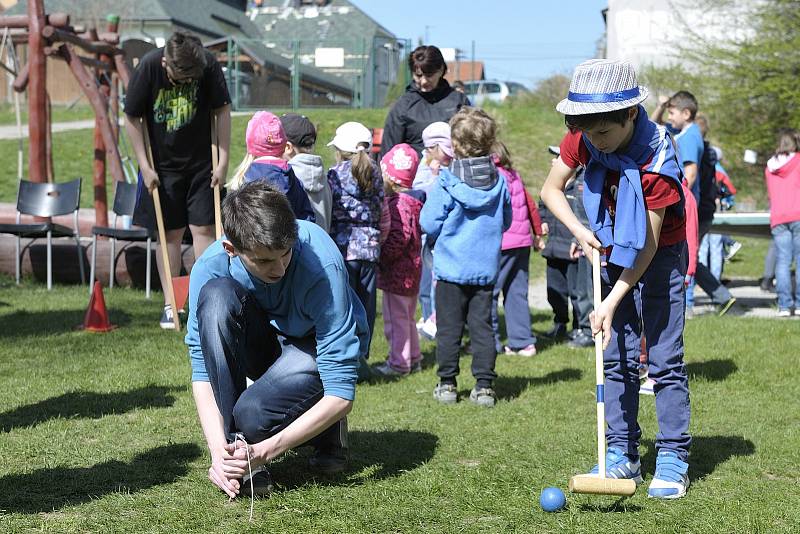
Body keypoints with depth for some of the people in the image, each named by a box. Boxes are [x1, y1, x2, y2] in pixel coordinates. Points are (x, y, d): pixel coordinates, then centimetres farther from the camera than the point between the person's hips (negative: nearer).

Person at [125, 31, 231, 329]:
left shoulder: (209, 66, -16)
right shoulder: (148, 67, -18)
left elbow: (222, 111, -5)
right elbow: (132, 118, -9)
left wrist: (223, 160, -8)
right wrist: (145, 167, -10)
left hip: (201, 163, 1)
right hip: (162, 166, -1)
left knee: (203, 229, -3)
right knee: (170, 234, 3)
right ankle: (170, 305, 10)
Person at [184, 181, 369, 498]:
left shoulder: (322, 266, -35)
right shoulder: (210, 266, -25)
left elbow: (341, 393, -33)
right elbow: (202, 370, -20)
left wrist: (264, 451, -38)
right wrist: (218, 450, -35)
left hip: (318, 346, -3)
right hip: (262, 340, 4)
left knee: (253, 414, -33)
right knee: (216, 295, -30)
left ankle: (328, 429, 4)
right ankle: (235, 450, -23)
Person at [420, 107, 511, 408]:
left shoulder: (446, 182, -13)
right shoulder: (499, 180, -1)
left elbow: (429, 224, -12)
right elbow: (506, 221, 10)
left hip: (451, 267, -3)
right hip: (486, 267, 3)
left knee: (449, 327, 7)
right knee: (482, 326, 8)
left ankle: (447, 384, 12)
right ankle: (485, 386, 7)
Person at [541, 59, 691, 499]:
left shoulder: (656, 160, -30)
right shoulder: (585, 138, -15)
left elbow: (650, 243, -25)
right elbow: (551, 188, -2)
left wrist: (613, 301, -26)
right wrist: (579, 230, -19)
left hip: (659, 258, -5)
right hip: (611, 254, 5)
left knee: (664, 359, -5)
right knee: (617, 357, 7)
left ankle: (673, 459, 3)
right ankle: (622, 454, 14)